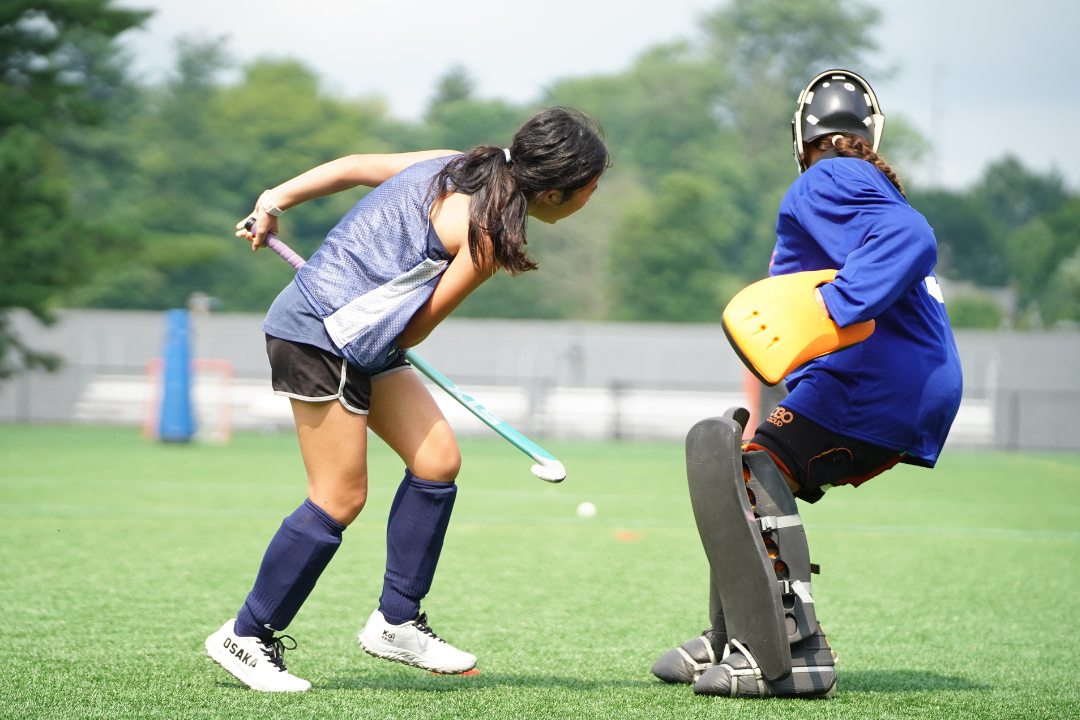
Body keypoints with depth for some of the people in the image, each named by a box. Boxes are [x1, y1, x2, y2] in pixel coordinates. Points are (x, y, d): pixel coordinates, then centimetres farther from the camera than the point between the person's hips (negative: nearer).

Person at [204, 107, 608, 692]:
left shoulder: (456, 167, 5)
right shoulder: (490, 233, -20)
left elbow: (354, 166, 9)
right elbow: (417, 328, -12)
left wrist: (277, 200, 14)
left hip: (364, 343, 10)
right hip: (320, 334, -10)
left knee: (438, 461, 6)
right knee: (341, 499, -6)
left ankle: (396, 622, 14)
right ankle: (245, 637, 7)